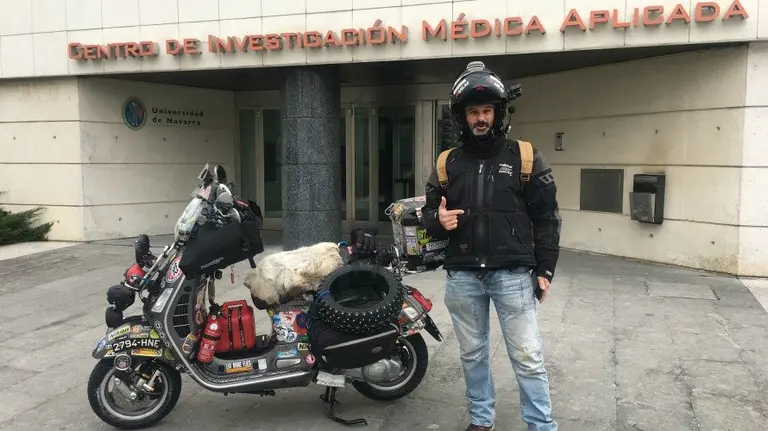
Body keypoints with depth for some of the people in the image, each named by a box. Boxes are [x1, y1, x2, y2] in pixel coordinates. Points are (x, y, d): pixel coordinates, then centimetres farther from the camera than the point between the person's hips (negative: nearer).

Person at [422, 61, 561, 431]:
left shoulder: (525, 157, 0)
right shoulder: (447, 163, 7)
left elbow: (546, 217, 2)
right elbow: (428, 212, 13)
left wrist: (544, 270, -2)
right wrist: (438, 221, -11)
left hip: (512, 274, -3)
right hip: (462, 276, 3)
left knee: (527, 357, 1)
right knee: (473, 354, 14)